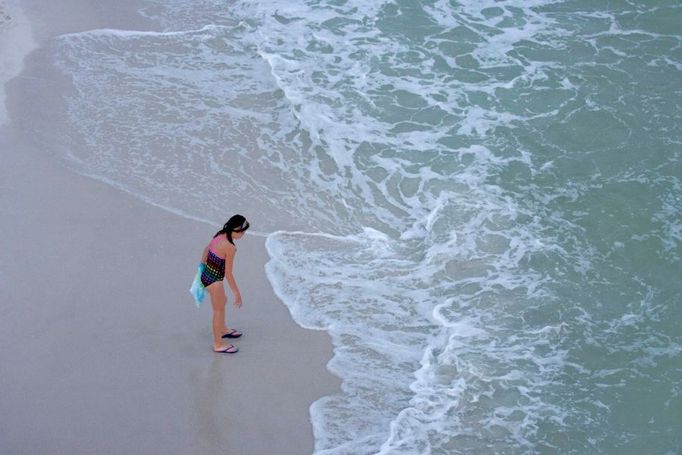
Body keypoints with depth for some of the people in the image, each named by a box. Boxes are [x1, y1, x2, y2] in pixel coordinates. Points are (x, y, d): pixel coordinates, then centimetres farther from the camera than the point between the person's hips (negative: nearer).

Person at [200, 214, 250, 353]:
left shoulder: (219, 235, -3)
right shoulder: (230, 247, -28)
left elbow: (207, 249, 15)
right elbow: (228, 274, -23)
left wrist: (203, 264, 31)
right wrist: (237, 293, -14)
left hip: (206, 275, 9)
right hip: (214, 281, -9)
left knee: (223, 301, 31)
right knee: (219, 310, 10)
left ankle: (223, 330, 53)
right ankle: (218, 344, 26)